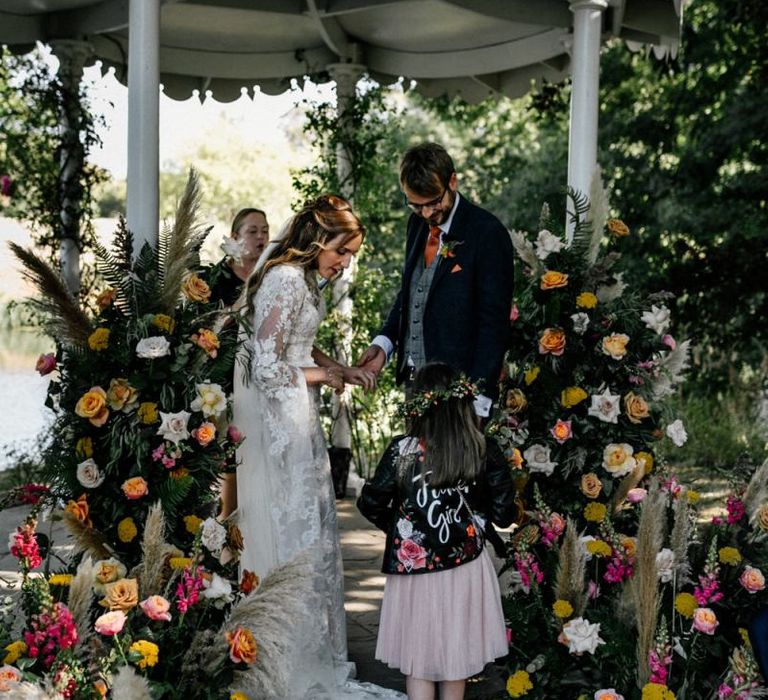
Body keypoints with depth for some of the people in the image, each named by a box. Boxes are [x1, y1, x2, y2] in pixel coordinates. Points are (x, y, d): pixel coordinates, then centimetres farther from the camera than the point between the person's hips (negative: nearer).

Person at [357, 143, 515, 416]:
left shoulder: (487, 232, -13)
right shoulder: (418, 223, 9)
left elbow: (494, 320, -14)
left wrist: (479, 397, -19)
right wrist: (384, 342, 4)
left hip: (459, 381, -6)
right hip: (415, 376, 6)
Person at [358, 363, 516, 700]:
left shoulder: (402, 450, -14)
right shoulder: (479, 451, -9)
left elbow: (371, 504, -10)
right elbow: (503, 510, -3)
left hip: (415, 564, -2)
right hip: (465, 566, 2)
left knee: (417, 660, 8)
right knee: (456, 652, 18)